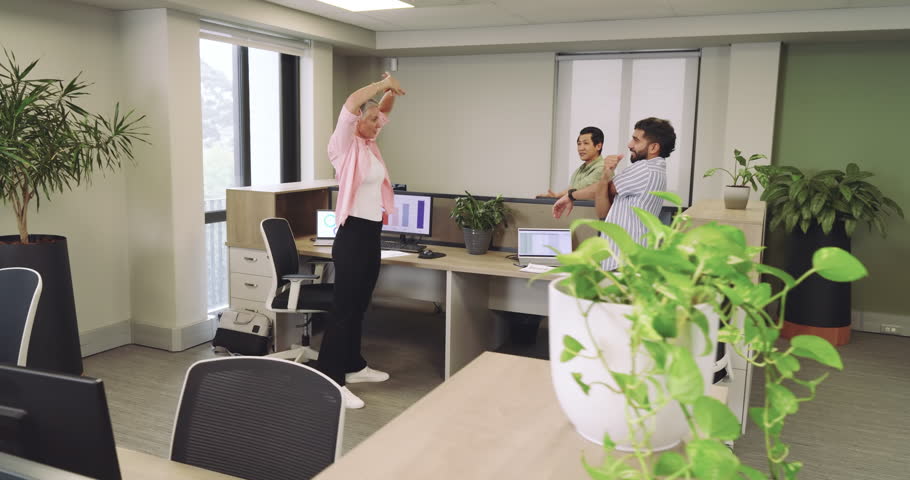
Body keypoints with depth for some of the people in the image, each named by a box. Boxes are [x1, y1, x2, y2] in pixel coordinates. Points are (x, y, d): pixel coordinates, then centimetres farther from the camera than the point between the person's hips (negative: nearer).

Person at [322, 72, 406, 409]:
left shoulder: (369, 144, 11)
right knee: (344, 309, -5)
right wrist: (384, 83, -16)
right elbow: (350, 104, -26)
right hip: (353, 235, -9)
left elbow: (383, 112, 25)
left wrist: (391, 92, 5)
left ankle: (353, 366, 30)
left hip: (373, 234, 9)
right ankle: (331, 382, 1)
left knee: (359, 306, 17)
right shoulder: (345, 145, -11)